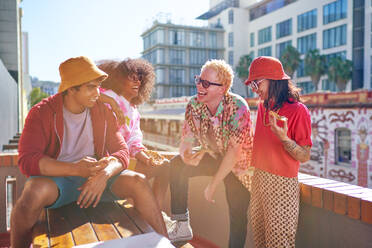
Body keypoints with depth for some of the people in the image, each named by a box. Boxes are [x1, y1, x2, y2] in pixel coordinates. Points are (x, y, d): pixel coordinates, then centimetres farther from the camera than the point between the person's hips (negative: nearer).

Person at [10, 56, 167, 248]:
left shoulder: (103, 111, 1)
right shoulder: (42, 113, -7)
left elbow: (121, 151, -3)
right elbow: (27, 160, -16)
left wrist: (104, 174, -25)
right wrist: (76, 169, -30)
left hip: (96, 177, 3)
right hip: (56, 178, -2)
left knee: (138, 182, -22)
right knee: (35, 192, -36)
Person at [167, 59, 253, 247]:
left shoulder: (237, 106, -29)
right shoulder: (194, 105, -13)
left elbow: (234, 151, -30)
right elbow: (186, 141, -10)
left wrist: (213, 185, -27)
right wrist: (187, 155, -35)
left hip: (237, 165, -4)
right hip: (214, 156, 5)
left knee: (237, 216, -10)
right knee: (177, 165, -11)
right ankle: (181, 225, 0)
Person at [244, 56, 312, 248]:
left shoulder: (298, 110, -13)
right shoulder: (262, 106, 8)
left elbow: (304, 157, -14)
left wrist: (283, 138, -27)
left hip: (282, 183, -7)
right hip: (258, 179, 7)